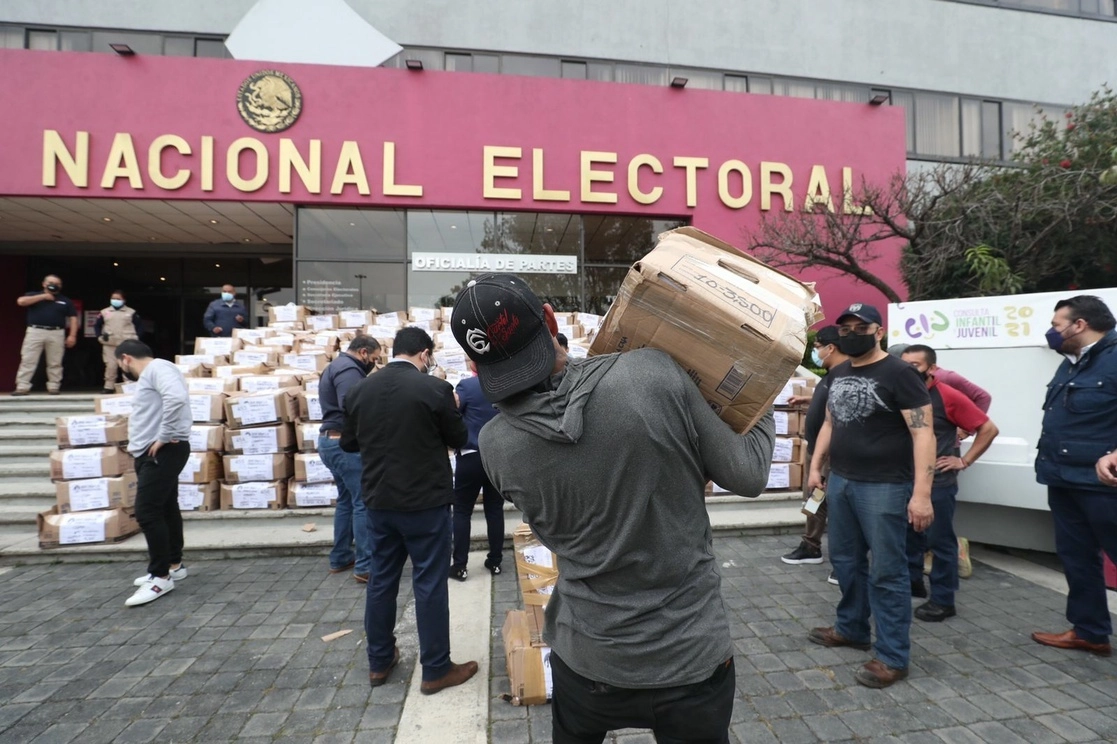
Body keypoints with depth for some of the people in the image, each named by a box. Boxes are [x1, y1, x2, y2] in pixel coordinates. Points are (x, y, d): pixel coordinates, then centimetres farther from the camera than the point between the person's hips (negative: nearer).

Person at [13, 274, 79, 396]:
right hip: (35, 331, 0)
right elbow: (21, 301, -8)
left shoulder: (65, 301, 13)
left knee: (55, 363, 2)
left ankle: (53, 387, 8)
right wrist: (43, 296, -5)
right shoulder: (33, 295, 12)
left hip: (56, 333, 0)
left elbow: (73, 318, 9)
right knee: (27, 361, -3)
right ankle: (22, 387, -2)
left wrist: (72, 335, -2)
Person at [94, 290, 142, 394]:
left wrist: (136, 337, -4)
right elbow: (97, 325, 18)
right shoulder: (104, 312, 11)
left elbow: (139, 326, 8)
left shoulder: (131, 312, 5)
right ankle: (109, 386, 8)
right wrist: (100, 336, 2)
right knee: (110, 365, 0)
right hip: (109, 344, 2)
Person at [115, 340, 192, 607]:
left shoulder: (157, 368, -13)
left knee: (147, 511, -12)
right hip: (151, 453, 11)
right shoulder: (148, 376, 22)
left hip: (163, 452, -11)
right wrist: (137, 444, 11)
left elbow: (176, 397, -31)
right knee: (165, 509, 16)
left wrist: (164, 436, -25)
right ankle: (173, 565, 27)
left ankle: (161, 576, -4)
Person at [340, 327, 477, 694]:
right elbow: (458, 438, -5)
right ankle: (436, 670, 18)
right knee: (430, 584, 6)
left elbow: (348, 442, 11)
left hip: (378, 501, 5)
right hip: (426, 502, -5)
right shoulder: (435, 388, -16)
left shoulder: (359, 390, 0)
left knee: (380, 580, 18)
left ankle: (379, 661, 32)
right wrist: (451, 408, 12)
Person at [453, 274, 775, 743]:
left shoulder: (496, 446, -15)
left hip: (587, 659, 1)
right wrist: (763, 407, 8)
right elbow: (748, 476, -12)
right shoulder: (654, 373, -23)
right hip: (693, 656, 0)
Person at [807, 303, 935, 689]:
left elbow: (923, 433, -16)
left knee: (887, 572, 1)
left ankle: (892, 657, 14)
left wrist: (921, 493, -22)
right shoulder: (837, 374, 12)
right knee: (845, 560, 18)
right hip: (841, 482, 8)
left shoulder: (898, 374, -11)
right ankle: (851, 628, 37)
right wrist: (815, 465, 16)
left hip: (884, 487, -7)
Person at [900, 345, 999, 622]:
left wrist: (965, 461, -8)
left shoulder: (948, 397, -12)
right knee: (908, 534, 15)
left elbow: (989, 429, -7)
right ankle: (912, 582, 32)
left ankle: (943, 600, 14)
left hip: (938, 483, -5)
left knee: (940, 540, 4)